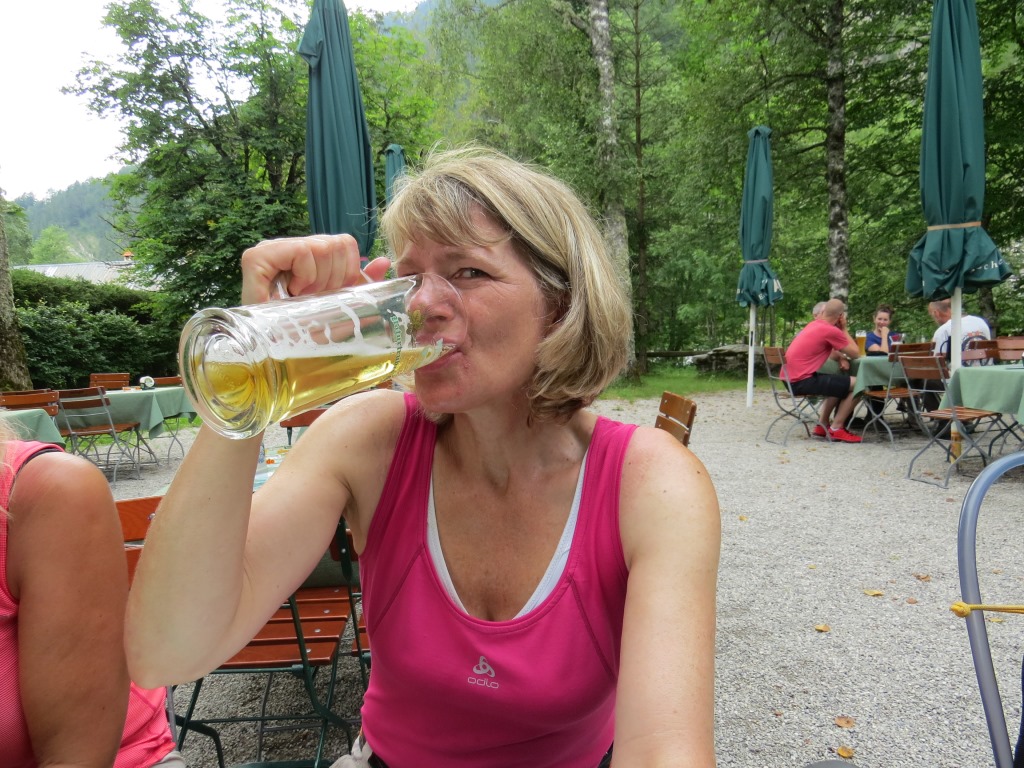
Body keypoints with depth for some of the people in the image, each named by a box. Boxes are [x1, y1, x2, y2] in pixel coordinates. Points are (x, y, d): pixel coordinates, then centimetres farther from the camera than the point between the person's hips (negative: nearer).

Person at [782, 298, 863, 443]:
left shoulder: (814, 325, 14)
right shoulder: (831, 331, -13)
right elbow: (856, 353, -3)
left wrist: (841, 357, 6)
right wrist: (844, 329, 5)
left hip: (790, 379, 10)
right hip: (802, 381, -9)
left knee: (839, 384, 29)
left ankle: (822, 426, 26)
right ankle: (836, 429, 2)